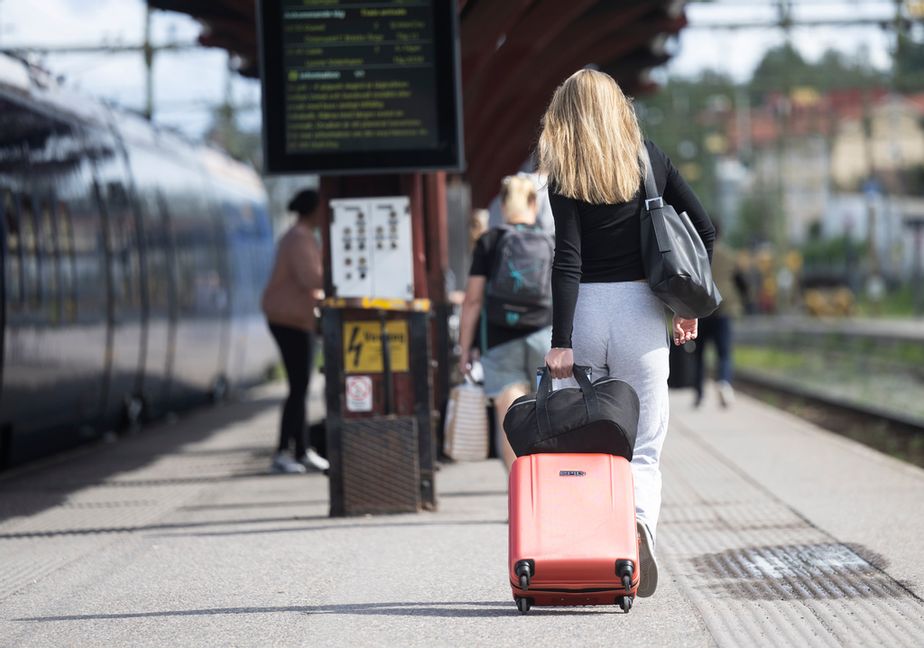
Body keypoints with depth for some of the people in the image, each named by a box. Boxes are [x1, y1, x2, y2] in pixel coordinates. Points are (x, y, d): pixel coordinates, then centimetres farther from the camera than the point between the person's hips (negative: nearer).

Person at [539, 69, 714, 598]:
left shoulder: (564, 174, -2)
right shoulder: (649, 159, 6)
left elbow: (568, 258, -10)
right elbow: (705, 230, 5)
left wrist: (561, 342, -13)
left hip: (585, 310, -1)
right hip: (640, 308, 1)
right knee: (644, 449, 4)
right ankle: (640, 520, -25)